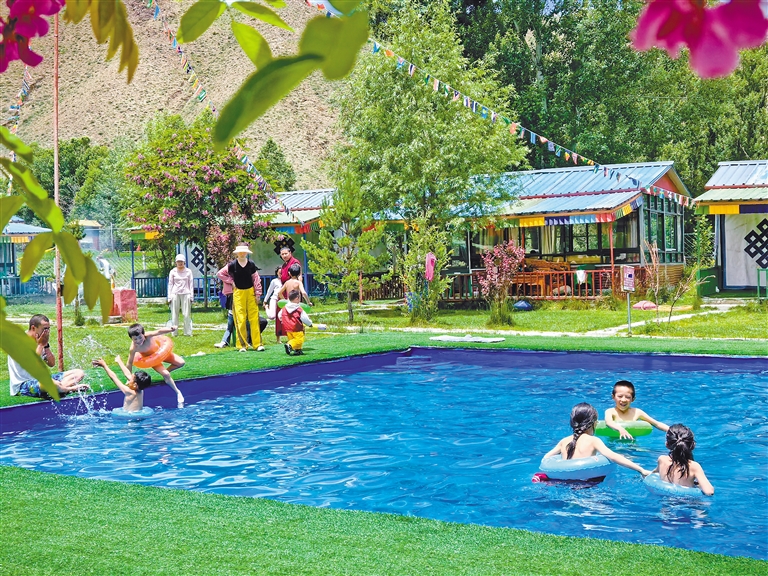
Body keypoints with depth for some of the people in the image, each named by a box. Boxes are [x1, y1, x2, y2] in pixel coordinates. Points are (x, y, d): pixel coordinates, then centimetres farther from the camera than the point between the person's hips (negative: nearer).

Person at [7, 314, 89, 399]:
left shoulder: (41, 341, 10)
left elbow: (51, 363, 9)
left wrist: (46, 345, -2)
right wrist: (40, 345, -15)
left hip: (40, 380, 9)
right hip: (23, 385, -9)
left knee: (79, 373, -2)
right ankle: (73, 388, -17)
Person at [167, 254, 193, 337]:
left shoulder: (188, 271, 8)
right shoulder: (173, 272, 8)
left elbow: (191, 284, 10)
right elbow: (170, 284, 10)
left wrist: (191, 296, 3)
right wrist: (169, 297, 3)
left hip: (185, 294, 0)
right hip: (175, 294, 0)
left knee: (187, 314, -3)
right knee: (174, 314, 1)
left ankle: (188, 332, 2)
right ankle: (174, 332, 6)